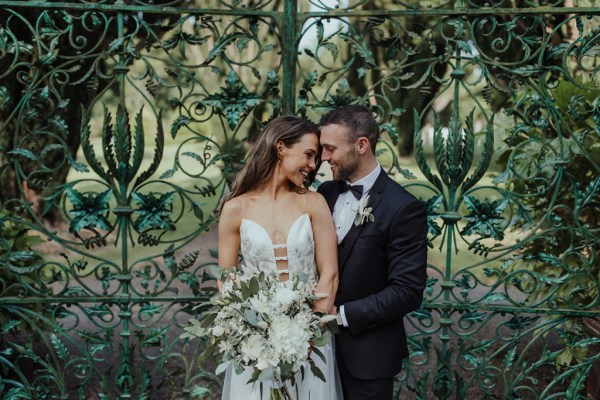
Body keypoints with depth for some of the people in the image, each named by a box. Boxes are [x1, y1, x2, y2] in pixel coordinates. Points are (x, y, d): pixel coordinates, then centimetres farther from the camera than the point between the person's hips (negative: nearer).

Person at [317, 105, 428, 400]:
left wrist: (341, 314, -18)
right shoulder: (326, 193, 4)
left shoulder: (403, 208, -16)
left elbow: (408, 292, -19)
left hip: (367, 353, -5)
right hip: (323, 342, 5)